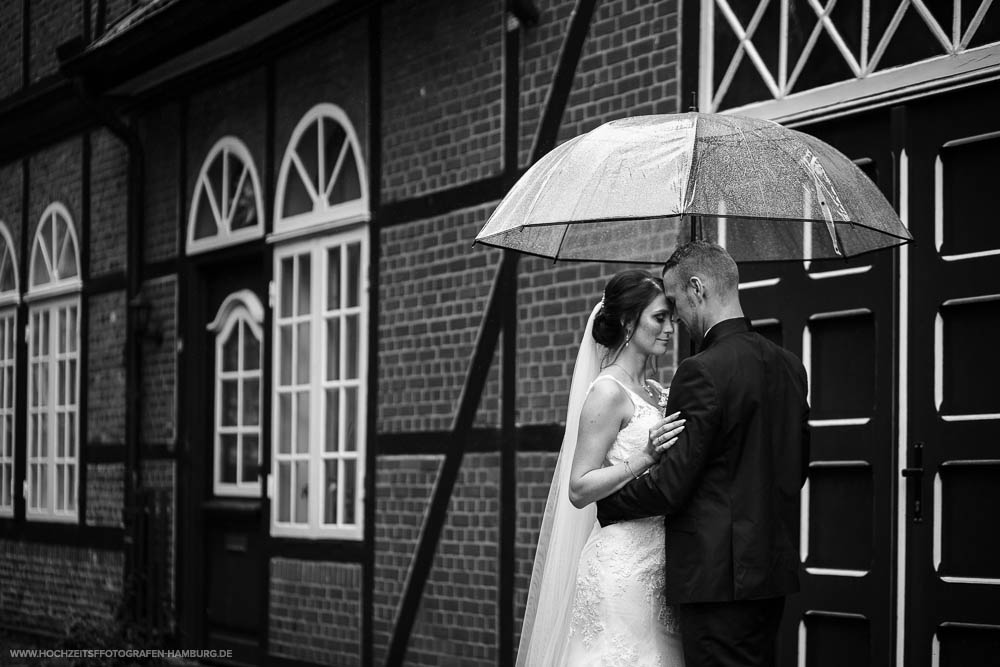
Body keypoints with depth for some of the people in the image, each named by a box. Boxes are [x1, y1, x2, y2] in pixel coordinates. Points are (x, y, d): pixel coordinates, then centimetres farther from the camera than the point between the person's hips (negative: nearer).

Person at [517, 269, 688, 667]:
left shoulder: (653, 392, 14)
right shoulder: (608, 391, -10)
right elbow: (579, 490, -14)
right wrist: (645, 458, -23)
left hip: (656, 560, 8)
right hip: (622, 563, -8)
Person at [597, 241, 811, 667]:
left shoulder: (702, 373, -16)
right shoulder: (789, 365, 10)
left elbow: (671, 486, -16)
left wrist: (606, 505, -1)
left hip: (718, 574, -9)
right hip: (775, 567, 9)